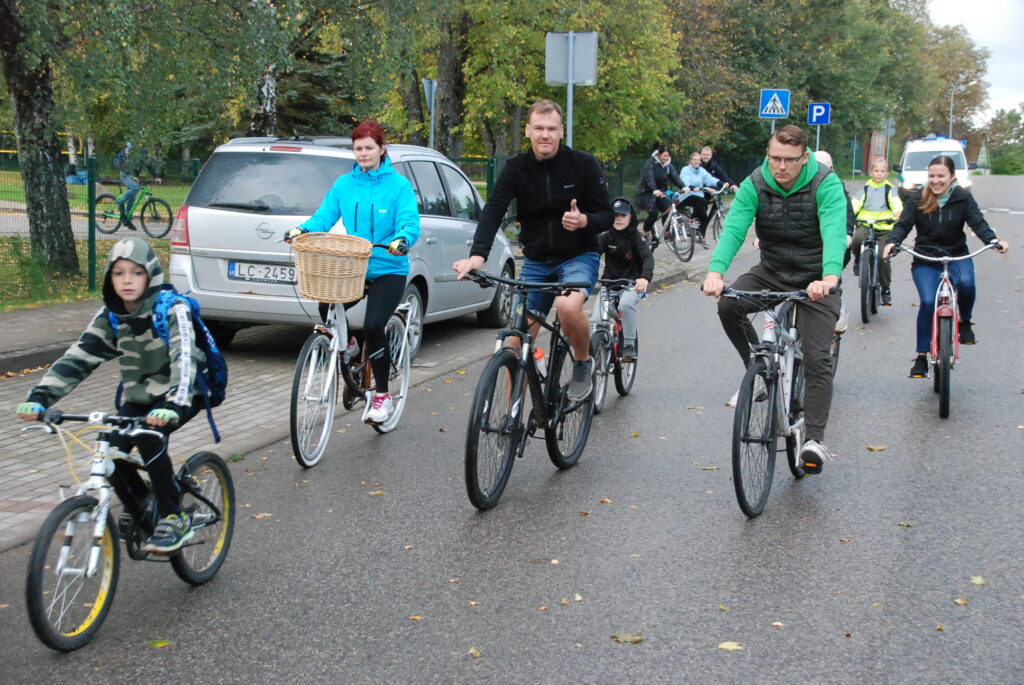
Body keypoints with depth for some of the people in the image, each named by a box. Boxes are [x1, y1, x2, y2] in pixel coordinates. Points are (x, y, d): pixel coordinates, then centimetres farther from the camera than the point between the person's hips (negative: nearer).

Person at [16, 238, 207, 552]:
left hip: (183, 395, -5)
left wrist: (173, 406, -53)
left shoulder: (172, 310, -21)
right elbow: (77, 359, -12)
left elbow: (184, 359, -36)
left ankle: (174, 518, -15)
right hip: (140, 397, 5)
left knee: (148, 437, -30)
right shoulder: (110, 317, -5)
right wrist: (39, 397, -26)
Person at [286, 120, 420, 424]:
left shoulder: (398, 185, -3)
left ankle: (382, 396, 0)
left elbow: (410, 223, -14)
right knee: (327, 308, -23)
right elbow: (324, 216, 1)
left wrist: (401, 240, -36)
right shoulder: (344, 184, 9)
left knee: (373, 326, -20)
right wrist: (301, 229, -19)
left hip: (388, 270, -3)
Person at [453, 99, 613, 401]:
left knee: (568, 306, -34)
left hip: (578, 257, -3)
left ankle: (583, 363, -3)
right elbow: (492, 211, -17)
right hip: (536, 262, 3)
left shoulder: (583, 164, -8)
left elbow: (607, 216, -4)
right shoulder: (516, 168, -4)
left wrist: (584, 221, -29)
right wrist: (477, 255, -34)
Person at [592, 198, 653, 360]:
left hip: (632, 284, -3)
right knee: (597, 320, -17)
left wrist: (645, 277, -45)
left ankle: (629, 346, -19)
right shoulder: (606, 236, 0)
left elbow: (647, 257, -23)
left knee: (625, 304, -36)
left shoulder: (635, 237, -7)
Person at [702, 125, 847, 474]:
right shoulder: (755, 184, -11)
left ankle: (814, 439, -6)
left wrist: (829, 278, -52)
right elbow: (733, 229, -24)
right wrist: (715, 271, -42)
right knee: (728, 305, -24)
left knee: (816, 359, -12)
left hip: (815, 279, -3)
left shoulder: (826, 184, -18)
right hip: (771, 272, 3)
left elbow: (834, 233, -33)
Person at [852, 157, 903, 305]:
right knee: (857, 240, -33)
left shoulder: (890, 189, 11)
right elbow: (855, 204, 2)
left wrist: (898, 213, -30)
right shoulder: (865, 188, 15)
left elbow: (896, 203, -7)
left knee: (883, 258, -10)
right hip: (865, 225, 1)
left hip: (885, 228, -1)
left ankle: (886, 289, 11)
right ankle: (858, 258, 1)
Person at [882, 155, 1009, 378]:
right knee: (928, 301, -19)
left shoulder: (963, 198, -2)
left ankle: (965, 322, 2)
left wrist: (993, 240, -31)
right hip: (925, 261, 0)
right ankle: (921, 356, -7)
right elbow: (903, 224, -8)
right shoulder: (918, 199, -2)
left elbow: (978, 223, -11)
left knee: (966, 283, -30)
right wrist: (892, 242, -30)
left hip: (957, 256, 0)